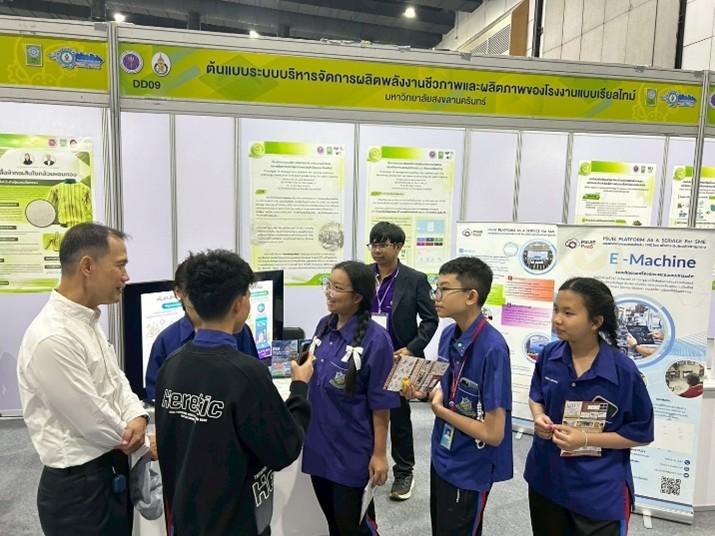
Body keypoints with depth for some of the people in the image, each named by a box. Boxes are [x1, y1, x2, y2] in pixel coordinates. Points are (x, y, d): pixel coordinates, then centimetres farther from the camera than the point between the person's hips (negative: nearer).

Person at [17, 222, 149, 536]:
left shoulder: (87, 321, 4)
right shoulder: (52, 338, -26)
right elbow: (94, 422, -23)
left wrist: (137, 417, -10)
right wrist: (147, 443, -7)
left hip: (111, 473, 9)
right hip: (79, 488, -9)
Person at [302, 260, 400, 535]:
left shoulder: (375, 339, -20)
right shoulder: (324, 325, -1)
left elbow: (380, 403, -15)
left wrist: (379, 453, -11)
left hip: (351, 451, -6)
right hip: (318, 443, 6)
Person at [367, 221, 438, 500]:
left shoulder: (415, 279, -7)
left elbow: (430, 319, -5)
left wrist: (411, 349, -15)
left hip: (397, 359, -3)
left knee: (399, 416, 10)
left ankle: (404, 472, 28)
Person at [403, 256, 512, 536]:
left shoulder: (492, 349, -28)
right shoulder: (448, 334, -4)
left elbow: (493, 433, -26)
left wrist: (440, 410, -17)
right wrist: (422, 391, -7)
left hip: (469, 471, -7)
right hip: (442, 456, 7)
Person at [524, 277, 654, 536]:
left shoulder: (623, 370, -20)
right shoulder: (548, 355, -8)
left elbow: (641, 433, -10)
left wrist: (586, 439, -21)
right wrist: (539, 417, -11)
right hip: (545, 478, 5)